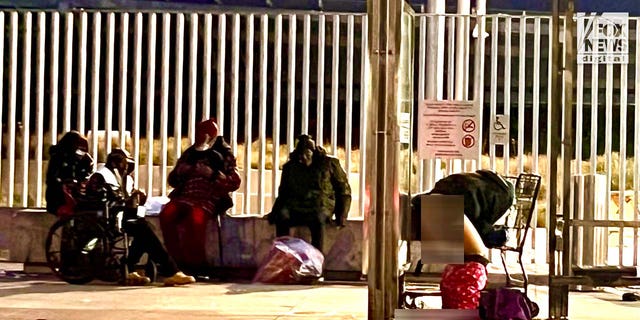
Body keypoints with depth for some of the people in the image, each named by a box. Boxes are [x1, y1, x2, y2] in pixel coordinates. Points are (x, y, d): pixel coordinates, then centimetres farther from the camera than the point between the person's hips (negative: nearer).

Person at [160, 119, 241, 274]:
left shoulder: (223, 155, 11)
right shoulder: (189, 154, 22)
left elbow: (235, 182, -1)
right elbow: (172, 180, 26)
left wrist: (212, 174, -12)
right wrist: (179, 171, 3)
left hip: (208, 199, -4)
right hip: (184, 196, 4)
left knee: (195, 219, -37)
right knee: (166, 215, -28)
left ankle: (196, 264, -20)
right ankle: (178, 261, -18)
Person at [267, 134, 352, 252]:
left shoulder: (329, 163, 10)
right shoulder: (290, 167, 17)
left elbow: (344, 191, 12)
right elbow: (283, 193, 24)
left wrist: (341, 215, 0)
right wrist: (274, 212, 8)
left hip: (321, 206, -2)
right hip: (295, 206, 2)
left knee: (317, 219, -39)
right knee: (282, 216, -32)